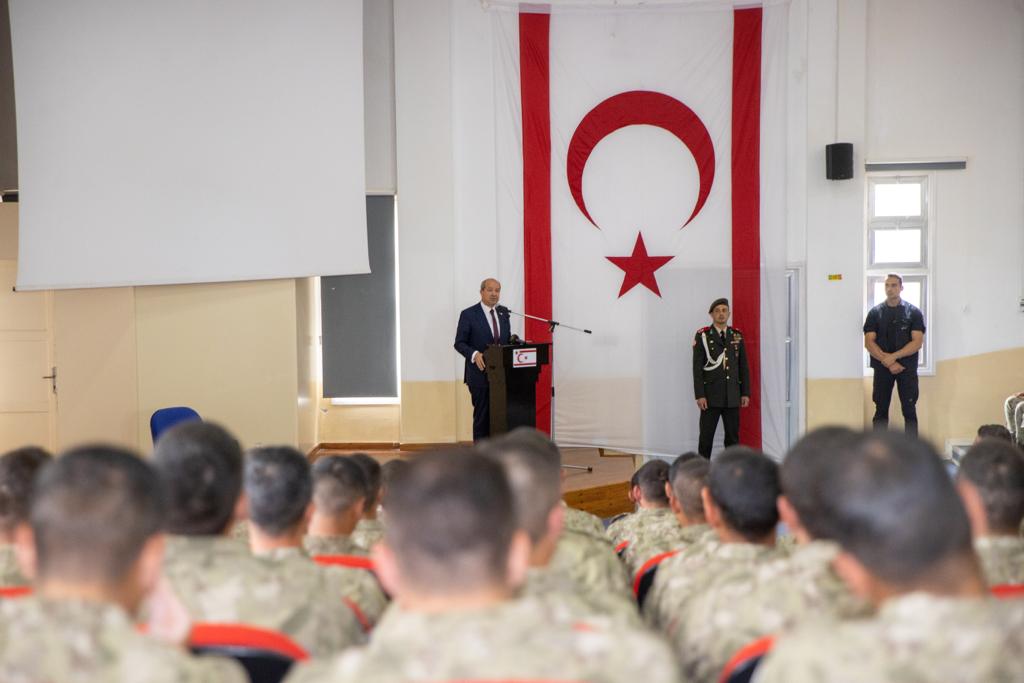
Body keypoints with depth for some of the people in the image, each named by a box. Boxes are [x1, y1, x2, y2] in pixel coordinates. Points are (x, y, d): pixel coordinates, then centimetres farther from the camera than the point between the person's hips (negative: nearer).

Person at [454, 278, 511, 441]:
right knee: (482, 416, 0)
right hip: (480, 374, -5)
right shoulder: (468, 315, -4)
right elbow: (459, 343, -6)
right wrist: (475, 354, -23)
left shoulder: (503, 315, 13)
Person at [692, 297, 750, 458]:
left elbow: (743, 366, 11)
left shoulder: (737, 336, 9)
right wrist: (699, 395, -11)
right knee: (706, 437, 1)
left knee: (733, 438, 6)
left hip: (733, 396, 3)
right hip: (711, 396, -3)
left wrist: (745, 392, 5)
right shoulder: (702, 336, -2)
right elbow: (697, 367, -5)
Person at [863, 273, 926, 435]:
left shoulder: (913, 312, 3)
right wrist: (887, 362, -12)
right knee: (881, 411, 4)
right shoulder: (875, 313, 6)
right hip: (882, 368, 1)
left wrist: (893, 356, -15)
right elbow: (869, 342, 0)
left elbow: (917, 342, -5)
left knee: (909, 410, -1)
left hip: (907, 367, -1)